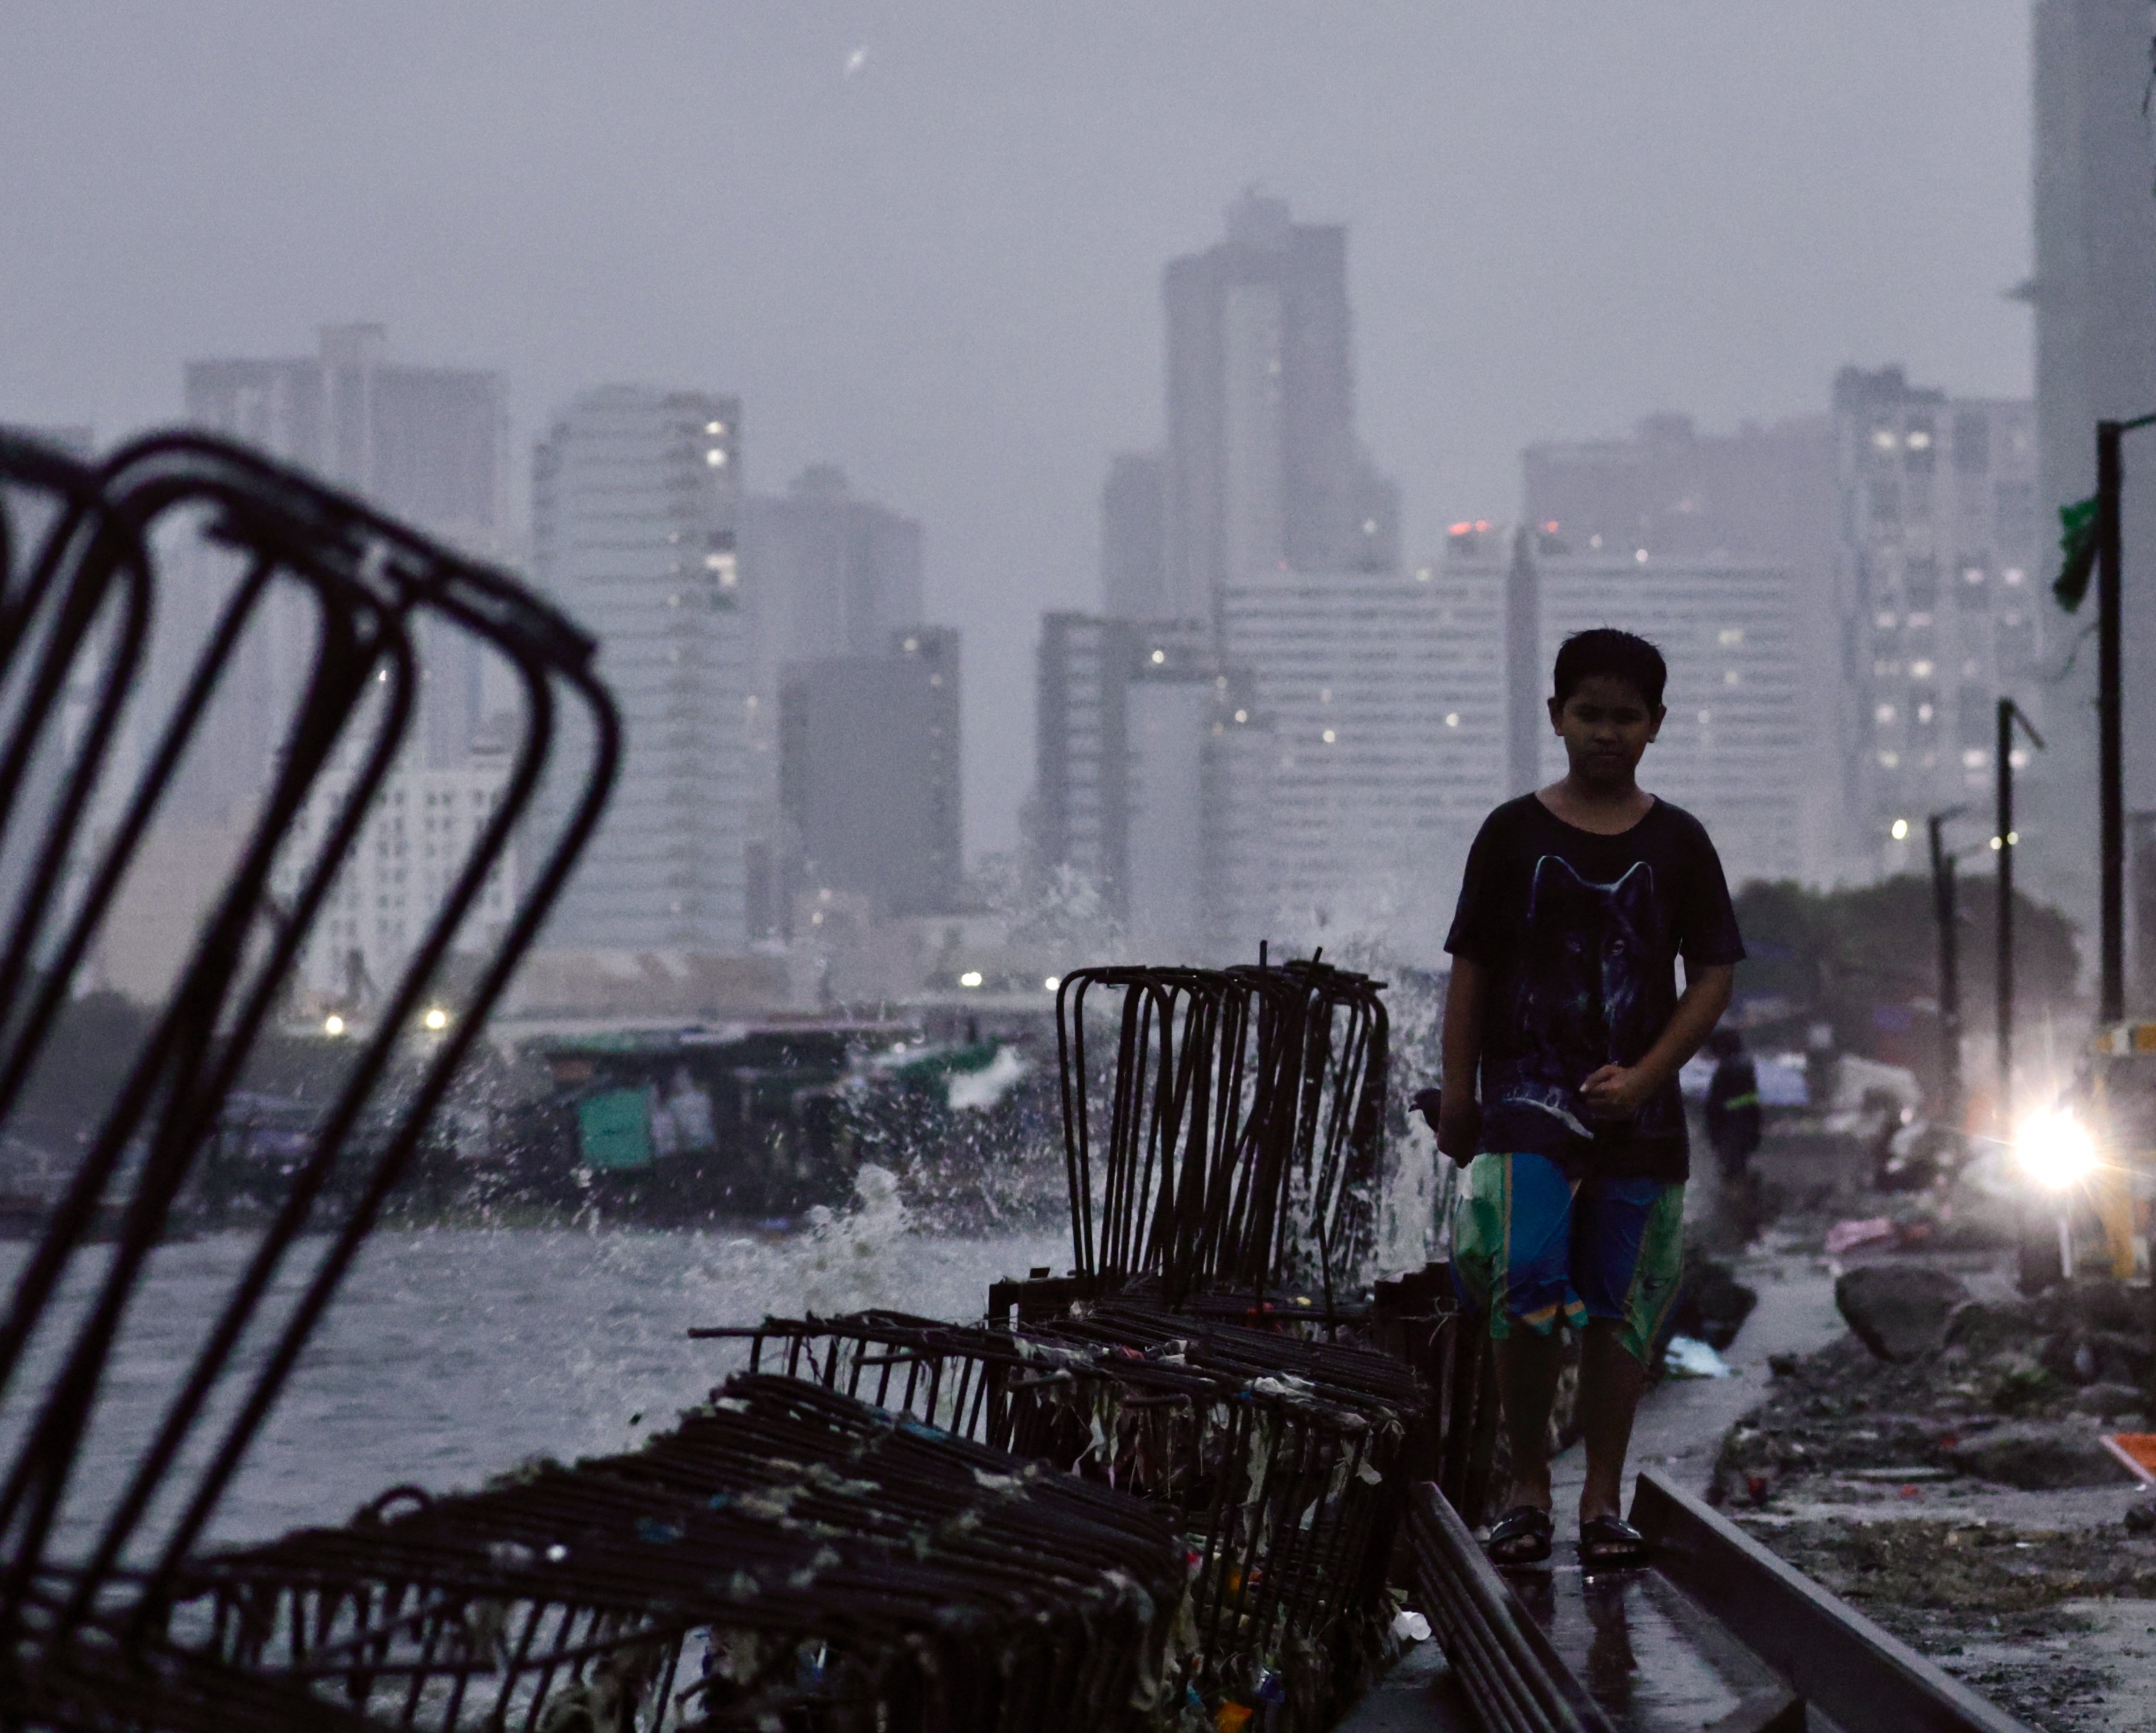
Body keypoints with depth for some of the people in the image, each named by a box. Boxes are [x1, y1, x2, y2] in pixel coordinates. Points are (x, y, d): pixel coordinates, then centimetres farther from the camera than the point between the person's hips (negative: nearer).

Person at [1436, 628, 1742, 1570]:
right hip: (1527, 1094, -2)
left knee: (1619, 1306, 4)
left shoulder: (1677, 843, 5)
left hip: (1637, 1110, 2)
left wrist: (1644, 1076, -8)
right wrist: (1457, 1095, 0)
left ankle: (1602, 1501, 12)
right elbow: (1471, 969, 5)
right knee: (1528, 1289, -14)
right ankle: (1527, 1486, 1)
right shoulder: (1514, 832, 3)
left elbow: (1713, 977, 4)